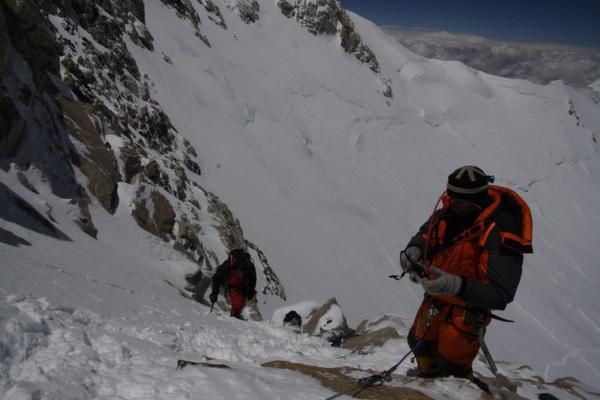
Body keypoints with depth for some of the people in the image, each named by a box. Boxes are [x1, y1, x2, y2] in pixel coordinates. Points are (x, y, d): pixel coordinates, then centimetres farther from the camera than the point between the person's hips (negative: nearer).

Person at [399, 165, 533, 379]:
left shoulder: (501, 233, -31)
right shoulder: (450, 211, -12)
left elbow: (501, 295, -31)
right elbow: (426, 232, 8)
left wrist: (457, 286, -44)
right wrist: (415, 249, -15)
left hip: (467, 310, -7)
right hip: (436, 298, 7)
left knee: (452, 370, 8)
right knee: (421, 345, 28)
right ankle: (428, 380, 59)